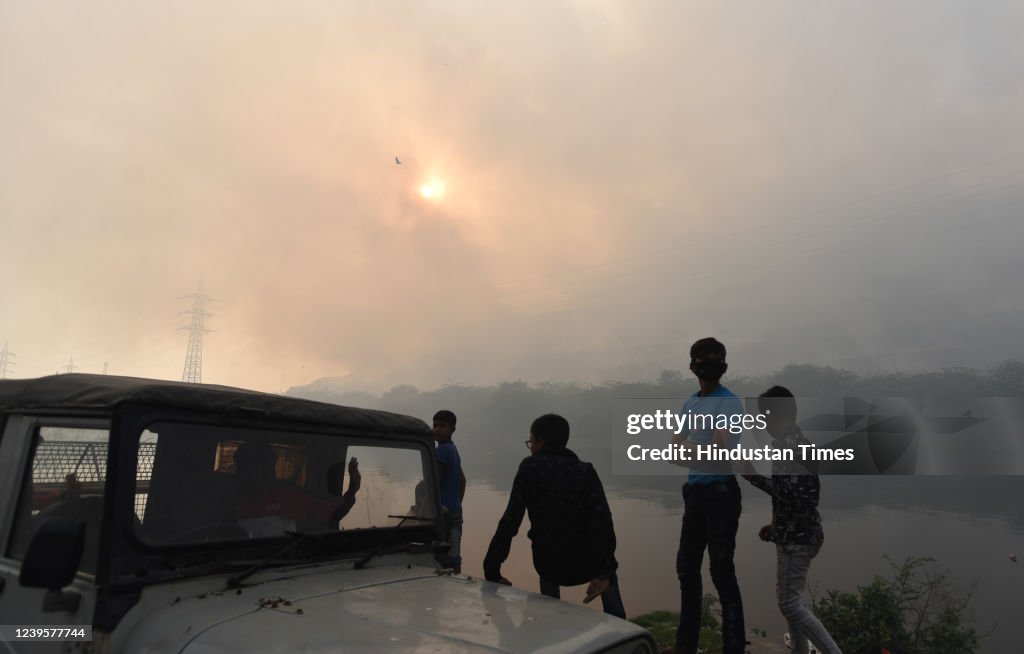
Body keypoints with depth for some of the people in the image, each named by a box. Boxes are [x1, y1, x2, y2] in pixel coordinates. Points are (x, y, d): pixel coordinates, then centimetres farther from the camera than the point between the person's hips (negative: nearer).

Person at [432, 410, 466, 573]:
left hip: (443, 511, -9)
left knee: (445, 559, -6)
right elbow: (462, 480, 23)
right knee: (454, 557, 12)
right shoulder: (453, 449, 15)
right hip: (456, 511, 9)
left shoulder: (441, 450, -13)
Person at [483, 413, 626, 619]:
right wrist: (604, 573, -17)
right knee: (607, 568, 34)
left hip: (550, 566, 0)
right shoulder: (585, 471, -4)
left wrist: (492, 571, -4)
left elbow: (509, 522, -9)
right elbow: (602, 521, -17)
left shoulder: (529, 467, -6)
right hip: (586, 565, 0)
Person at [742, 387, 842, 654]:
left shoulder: (791, 447, -22)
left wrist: (756, 477, -23)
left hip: (797, 538, -10)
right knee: (789, 599, 18)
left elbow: (793, 497, -28)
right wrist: (775, 527, 20)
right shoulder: (795, 442, 10)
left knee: (790, 604, -2)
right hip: (796, 534, 10)